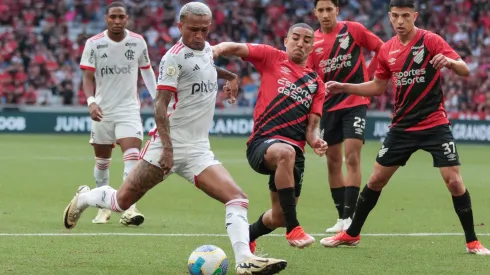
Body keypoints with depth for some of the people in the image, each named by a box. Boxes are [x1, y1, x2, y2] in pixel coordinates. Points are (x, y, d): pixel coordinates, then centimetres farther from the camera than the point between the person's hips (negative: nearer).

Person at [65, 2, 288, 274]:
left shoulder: (207, 49, 12)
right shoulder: (174, 57, -12)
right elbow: (160, 104, -19)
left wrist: (229, 75, 39)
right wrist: (167, 147, -28)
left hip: (198, 150, 6)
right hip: (169, 143, -6)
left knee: (237, 198, -14)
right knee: (122, 201, 0)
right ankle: (83, 198, 31)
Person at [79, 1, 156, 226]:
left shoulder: (138, 42, -1)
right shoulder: (94, 44, -7)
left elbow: (146, 70, 15)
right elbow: (88, 77, -10)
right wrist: (91, 101, -27)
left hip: (129, 109, 0)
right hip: (103, 110, 0)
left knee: (132, 155, -19)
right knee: (102, 161, 11)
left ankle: (129, 209, -26)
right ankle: (103, 207, 28)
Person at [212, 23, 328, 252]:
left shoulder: (316, 83, 19)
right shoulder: (272, 58, 11)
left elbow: (311, 126, 16)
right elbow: (236, 48, 1)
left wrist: (315, 141, -7)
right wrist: (218, 49, -23)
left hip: (295, 151, 5)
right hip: (263, 142, -5)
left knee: (279, 217, 5)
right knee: (285, 153, -41)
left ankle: (247, 237, 42)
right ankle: (293, 229, -37)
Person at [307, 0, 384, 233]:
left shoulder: (353, 30, -4)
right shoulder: (313, 41, 4)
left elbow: (381, 49, 6)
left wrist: (368, 74, 1)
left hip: (355, 102, -4)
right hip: (329, 106, 4)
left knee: (352, 157, -13)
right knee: (333, 162, 7)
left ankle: (349, 216, -12)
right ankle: (341, 218, 16)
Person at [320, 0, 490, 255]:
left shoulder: (430, 40, -10)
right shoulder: (387, 50, 5)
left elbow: (465, 71, -14)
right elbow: (378, 87, 18)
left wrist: (449, 62, -36)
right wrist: (343, 87, 8)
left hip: (434, 124, -4)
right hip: (402, 126, 4)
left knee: (454, 181, -12)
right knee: (376, 179, 8)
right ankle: (351, 234, 23)